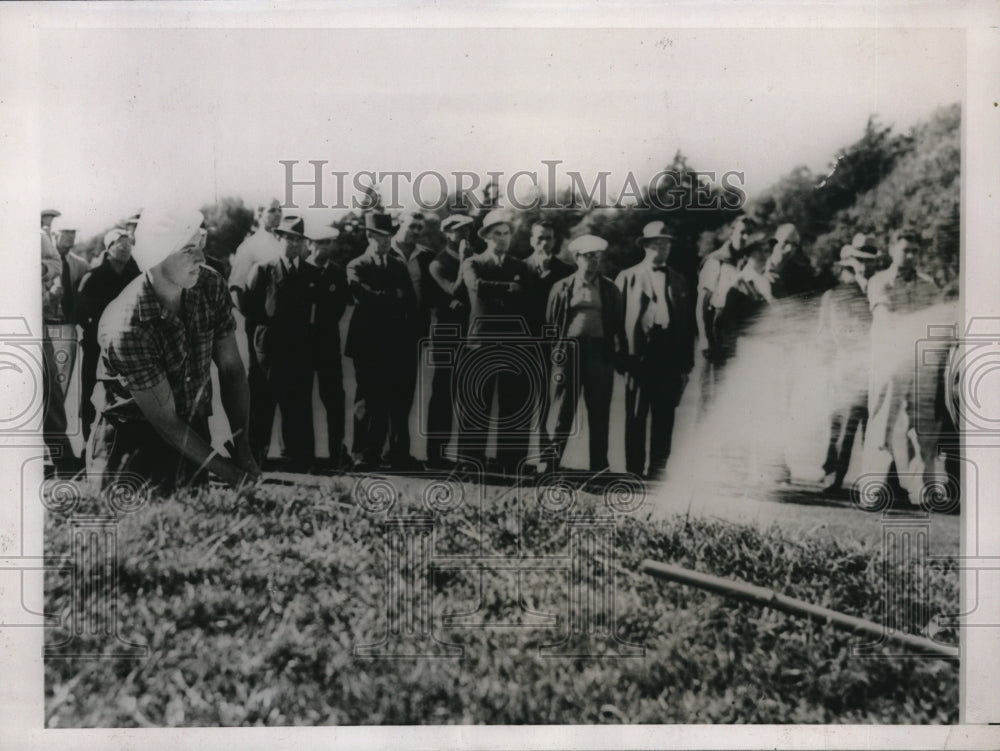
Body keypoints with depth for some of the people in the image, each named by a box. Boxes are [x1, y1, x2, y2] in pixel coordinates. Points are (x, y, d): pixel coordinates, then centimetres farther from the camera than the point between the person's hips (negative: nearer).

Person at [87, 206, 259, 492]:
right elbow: (165, 421, -21)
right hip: (131, 444, -5)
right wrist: (232, 474, -18)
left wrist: (242, 447, -10)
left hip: (194, 433, 5)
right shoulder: (126, 327, -27)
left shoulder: (211, 286, -9)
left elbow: (231, 369, -1)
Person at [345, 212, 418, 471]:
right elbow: (365, 297, -15)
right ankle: (361, 454, 2)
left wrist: (406, 333, -4)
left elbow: (411, 303, 10)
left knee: (387, 400, 1)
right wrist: (393, 297, -7)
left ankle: (374, 454, 7)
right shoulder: (356, 267, 4)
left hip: (395, 345, 3)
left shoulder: (400, 267, 16)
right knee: (366, 399, -3)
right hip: (368, 345, -3)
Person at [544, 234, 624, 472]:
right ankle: (550, 463, 4)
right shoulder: (561, 287, 7)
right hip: (569, 350, -1)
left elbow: (619, 323, 8)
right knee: (562, 411, -1)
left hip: (600, 352, 1)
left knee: (599, 413, 6)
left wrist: (619, 351, -1)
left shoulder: (610, 288, 9)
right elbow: (550, 322, 8)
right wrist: (554, 352, 2)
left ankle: (599, 467, 15)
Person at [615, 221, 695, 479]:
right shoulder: (627, 277, 5)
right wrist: (622, 357, -7)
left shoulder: (678, 281, 15)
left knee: (664, 417, 3)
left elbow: (687, 325, 14)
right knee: (636, 417, 1)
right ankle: (634, 472, 9)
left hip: (669, 359, 3)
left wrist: (686, 365, 7)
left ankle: (659, 470, 10)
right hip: (639, 358, -2)